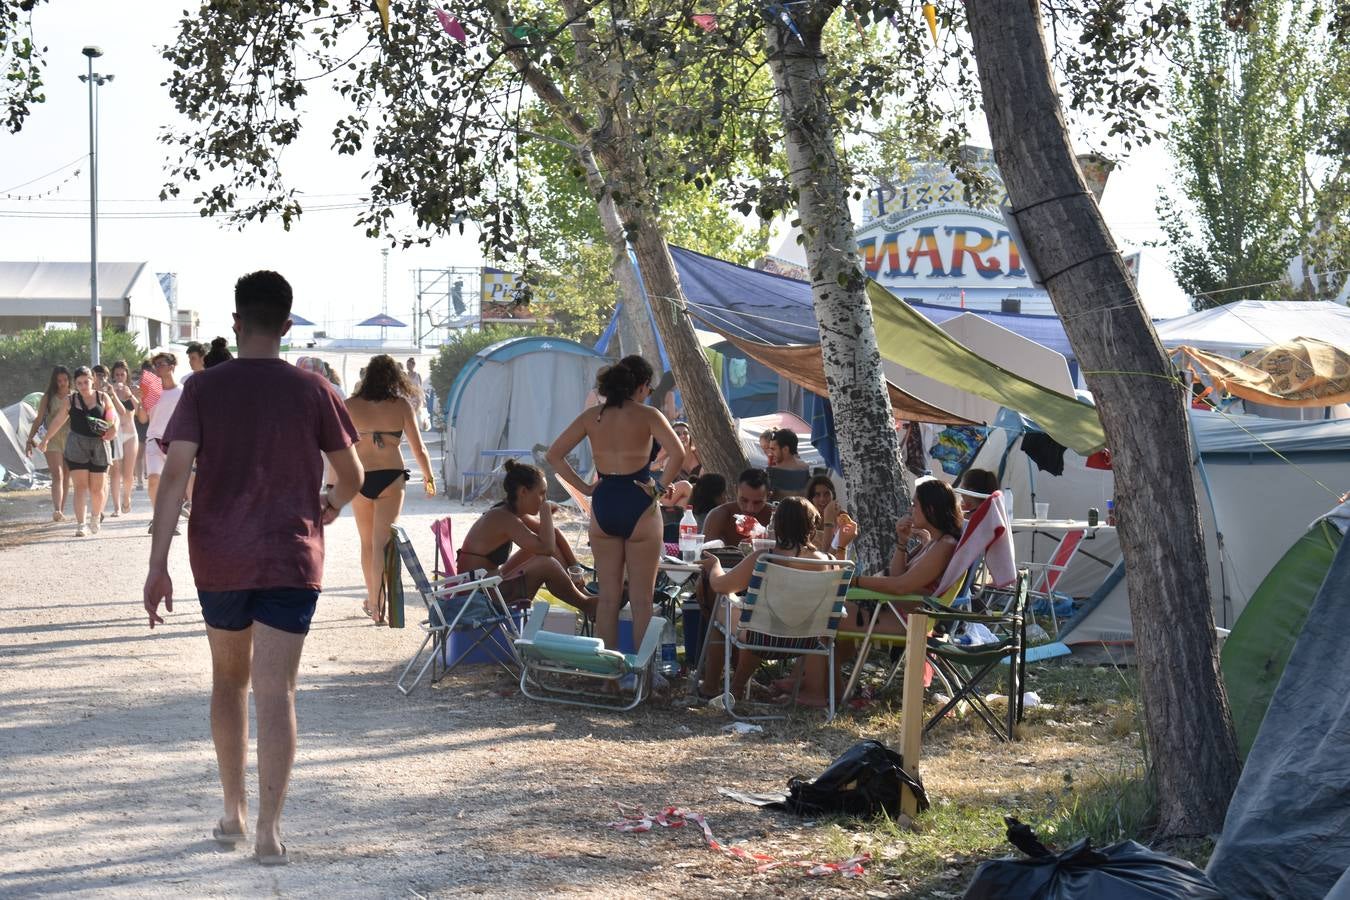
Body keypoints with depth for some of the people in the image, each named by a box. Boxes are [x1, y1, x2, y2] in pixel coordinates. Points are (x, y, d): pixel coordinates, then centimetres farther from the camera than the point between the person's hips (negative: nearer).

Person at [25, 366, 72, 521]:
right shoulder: (48, 397, 4)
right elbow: (39, 420, 6)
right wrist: (30, 439, 0)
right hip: (52, 439, -2)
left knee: (66, 478, 8)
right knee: (57, 476, -16)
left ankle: (62, 511, 18)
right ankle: (57, 510, -28)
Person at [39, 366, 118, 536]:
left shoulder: (103, 398, 6)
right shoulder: (71, 400, 7)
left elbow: (114, 417, 9)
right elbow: (58, 421, 13)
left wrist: (113, 428, -13)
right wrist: (46, 439, 13)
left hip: (99, 445, 0)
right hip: (77, 445, 0)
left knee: (97, 487, 5)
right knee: (80, 485, -8)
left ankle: (95, 516, 32)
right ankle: (80, 525, -11)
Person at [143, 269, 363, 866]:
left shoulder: (203, 388, -2)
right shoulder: (311, 391, -2)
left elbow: (175, 474, -10)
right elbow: (351, 476, 5)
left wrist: (158, 565, -9)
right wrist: (331, 505, 28)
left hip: (218, 559, 1)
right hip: (290, 559, -1)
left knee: (228, 679, 19)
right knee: (275, 691, -3)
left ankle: (232, 814, 24)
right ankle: (268, 829, -9)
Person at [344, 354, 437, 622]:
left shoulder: (351, 406, -1)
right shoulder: (401, 405, -3)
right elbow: (418, 447, 0)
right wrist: (428, 476, 15)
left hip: (359, 479, 1)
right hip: (390, 479, -1)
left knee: (367, 542, 17)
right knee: (382, 542, 1)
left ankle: (371, 599, 26)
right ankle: (378, 604, -7)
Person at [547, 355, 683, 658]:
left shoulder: (592, 416, 5)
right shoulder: (647, 415, -7)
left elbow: (554, 455, 6)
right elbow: (678, 453, -22)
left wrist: (583, 487, 6)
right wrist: (661, 486, -9)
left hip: (602, 506, 4)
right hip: (639, 507, -4)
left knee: (607, 597, 11)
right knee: (641, 600, 4)